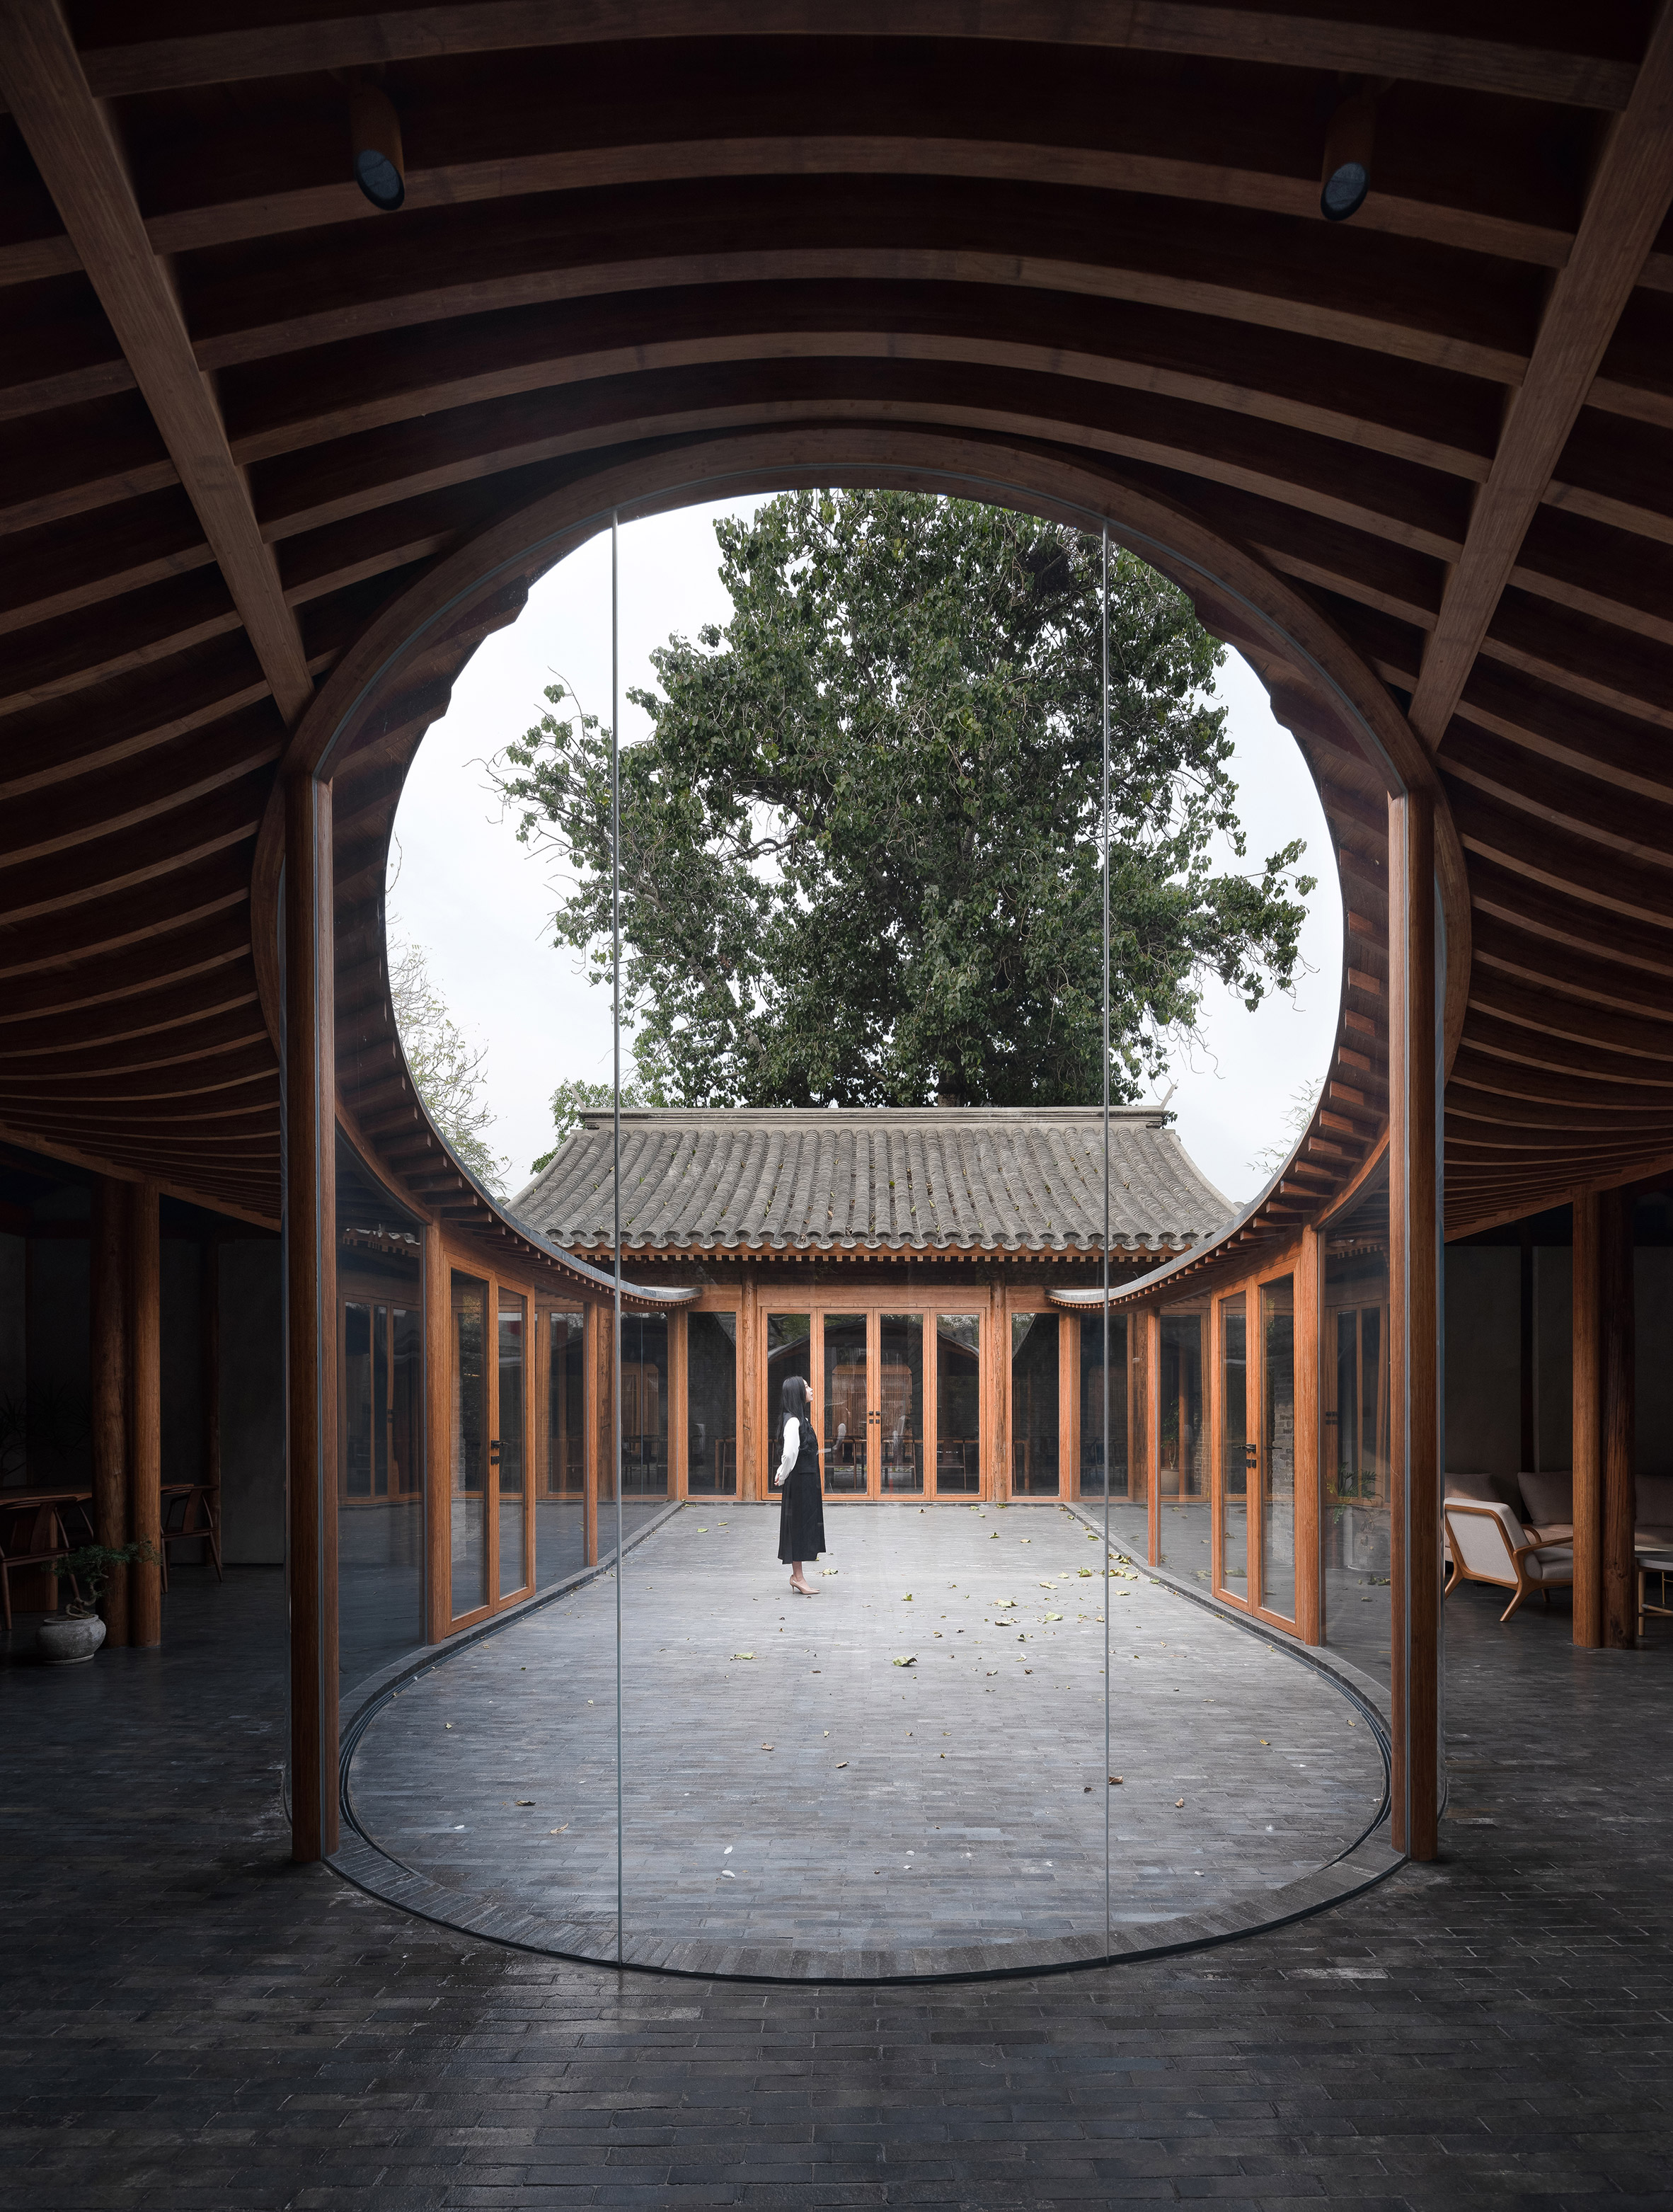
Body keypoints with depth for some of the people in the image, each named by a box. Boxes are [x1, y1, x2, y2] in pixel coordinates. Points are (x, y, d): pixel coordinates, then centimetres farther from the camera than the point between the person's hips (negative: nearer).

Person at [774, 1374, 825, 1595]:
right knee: (799, 1525, -3)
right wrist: (783, 1476, -10)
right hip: (800, 1480, -9)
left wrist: (782, 1474, 12)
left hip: (808, 1480, 9)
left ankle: (797, 1575, 20)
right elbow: (790, 1454, -24)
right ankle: (797, 1577, 3)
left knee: (805, 1525, 13)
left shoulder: (802, 1419, 13)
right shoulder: (793, 1421, -18)